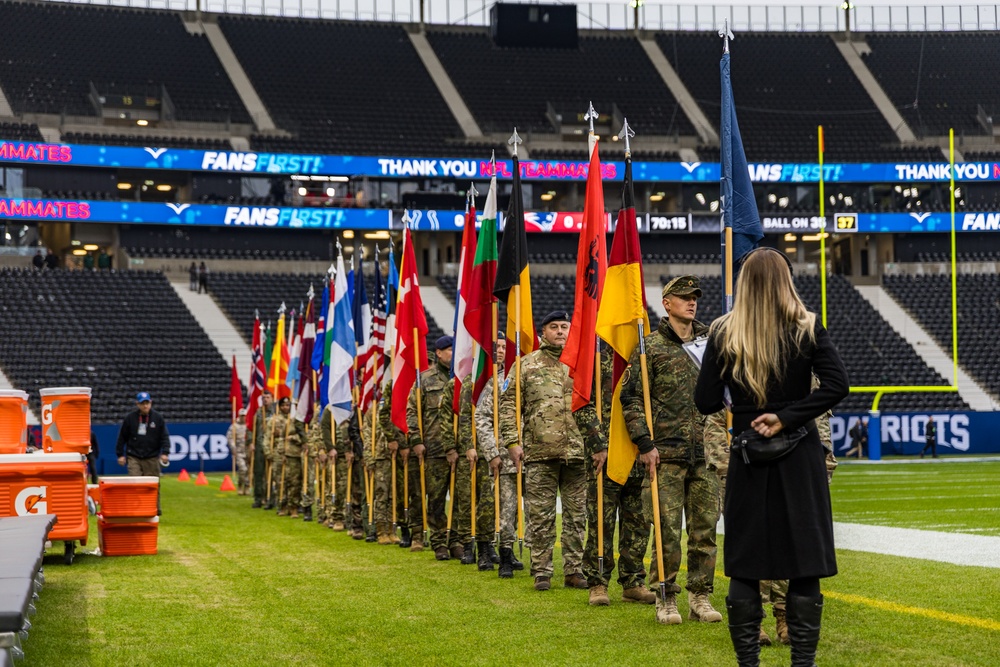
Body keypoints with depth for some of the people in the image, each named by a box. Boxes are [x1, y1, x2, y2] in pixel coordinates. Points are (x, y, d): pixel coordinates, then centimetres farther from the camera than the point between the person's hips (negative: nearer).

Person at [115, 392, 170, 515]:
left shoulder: (157, 418, 5)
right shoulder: (130, 418, 4)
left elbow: (164, 436, 5)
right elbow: (122, 437, 10)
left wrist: (165, 453, -7)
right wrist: (120, 454, 6)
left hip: (152, 458, 0)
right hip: (133, 457, 0)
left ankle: (155, 510, 10)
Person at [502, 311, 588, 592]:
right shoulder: (526, 364, 6)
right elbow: (509, 404, 4)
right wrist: (512, 441, -4)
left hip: (578, 452, 2)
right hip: (539, 453, -2)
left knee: (577, 515, 6)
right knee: (540, 516, 1)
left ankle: (574, 570, 14)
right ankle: (541, 572, 7)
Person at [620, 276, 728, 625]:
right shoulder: (650, 346, -1)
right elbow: (631, 397, -3)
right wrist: (645, 443, -9)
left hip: (706, 453, 4)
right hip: (667, 453, -4)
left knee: (705, 527, 5)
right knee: (668, 529, -2)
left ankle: (700, 597, 14)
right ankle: (666, 599, 7)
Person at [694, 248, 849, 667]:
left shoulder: (723, 335, -3)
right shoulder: (807, 330, -4)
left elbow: (706, 403, -2)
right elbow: (837, 385, -15)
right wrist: (787, 417, -12)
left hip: (748, 461, 1)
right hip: (800, 460, -1)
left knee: (744, 569, 8)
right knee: (804, 569, 4)